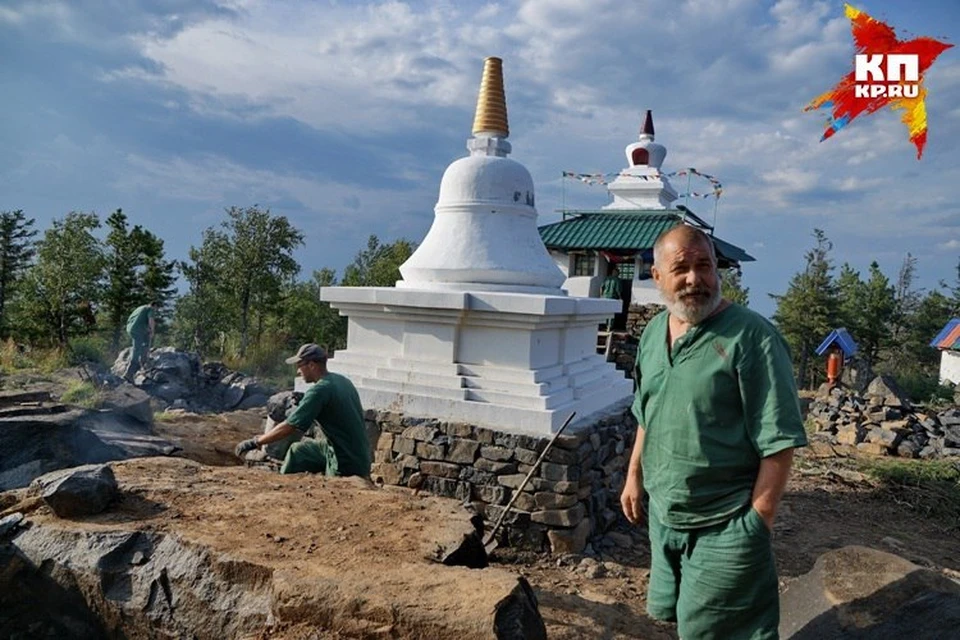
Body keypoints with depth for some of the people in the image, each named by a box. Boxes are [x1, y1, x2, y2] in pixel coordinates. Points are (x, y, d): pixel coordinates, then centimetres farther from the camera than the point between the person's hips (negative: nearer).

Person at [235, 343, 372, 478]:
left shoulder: (319, 390, -19)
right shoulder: (343, 381, 6)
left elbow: (289, 427, -17)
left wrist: (255, 442, -7)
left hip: (348, 466, -9)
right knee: (298, 451, 19)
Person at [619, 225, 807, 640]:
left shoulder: (752, 337, -18)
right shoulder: (653, 332, 4)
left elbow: (778, 441, -17)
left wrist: (757, 521, -16)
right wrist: (634, 476, 15)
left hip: (723, 529, -6)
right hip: (663, 517, 7)